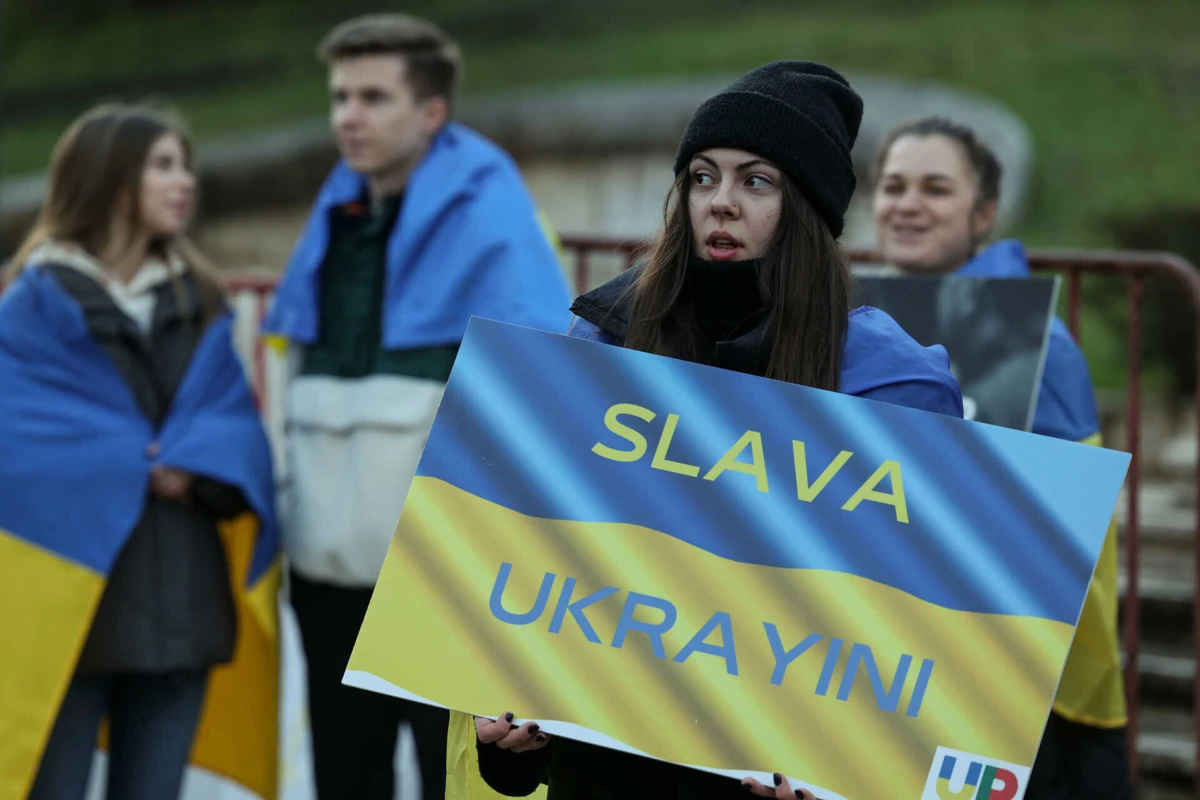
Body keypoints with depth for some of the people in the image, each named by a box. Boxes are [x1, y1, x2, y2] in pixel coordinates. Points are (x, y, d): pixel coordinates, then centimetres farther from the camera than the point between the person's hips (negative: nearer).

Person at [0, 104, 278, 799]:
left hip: (183, 602, 5)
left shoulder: (198, 302, 15)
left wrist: (195, 466, -15)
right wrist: (139, 464, -10)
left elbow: (235, 423, 6)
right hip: (71, 597, -5)